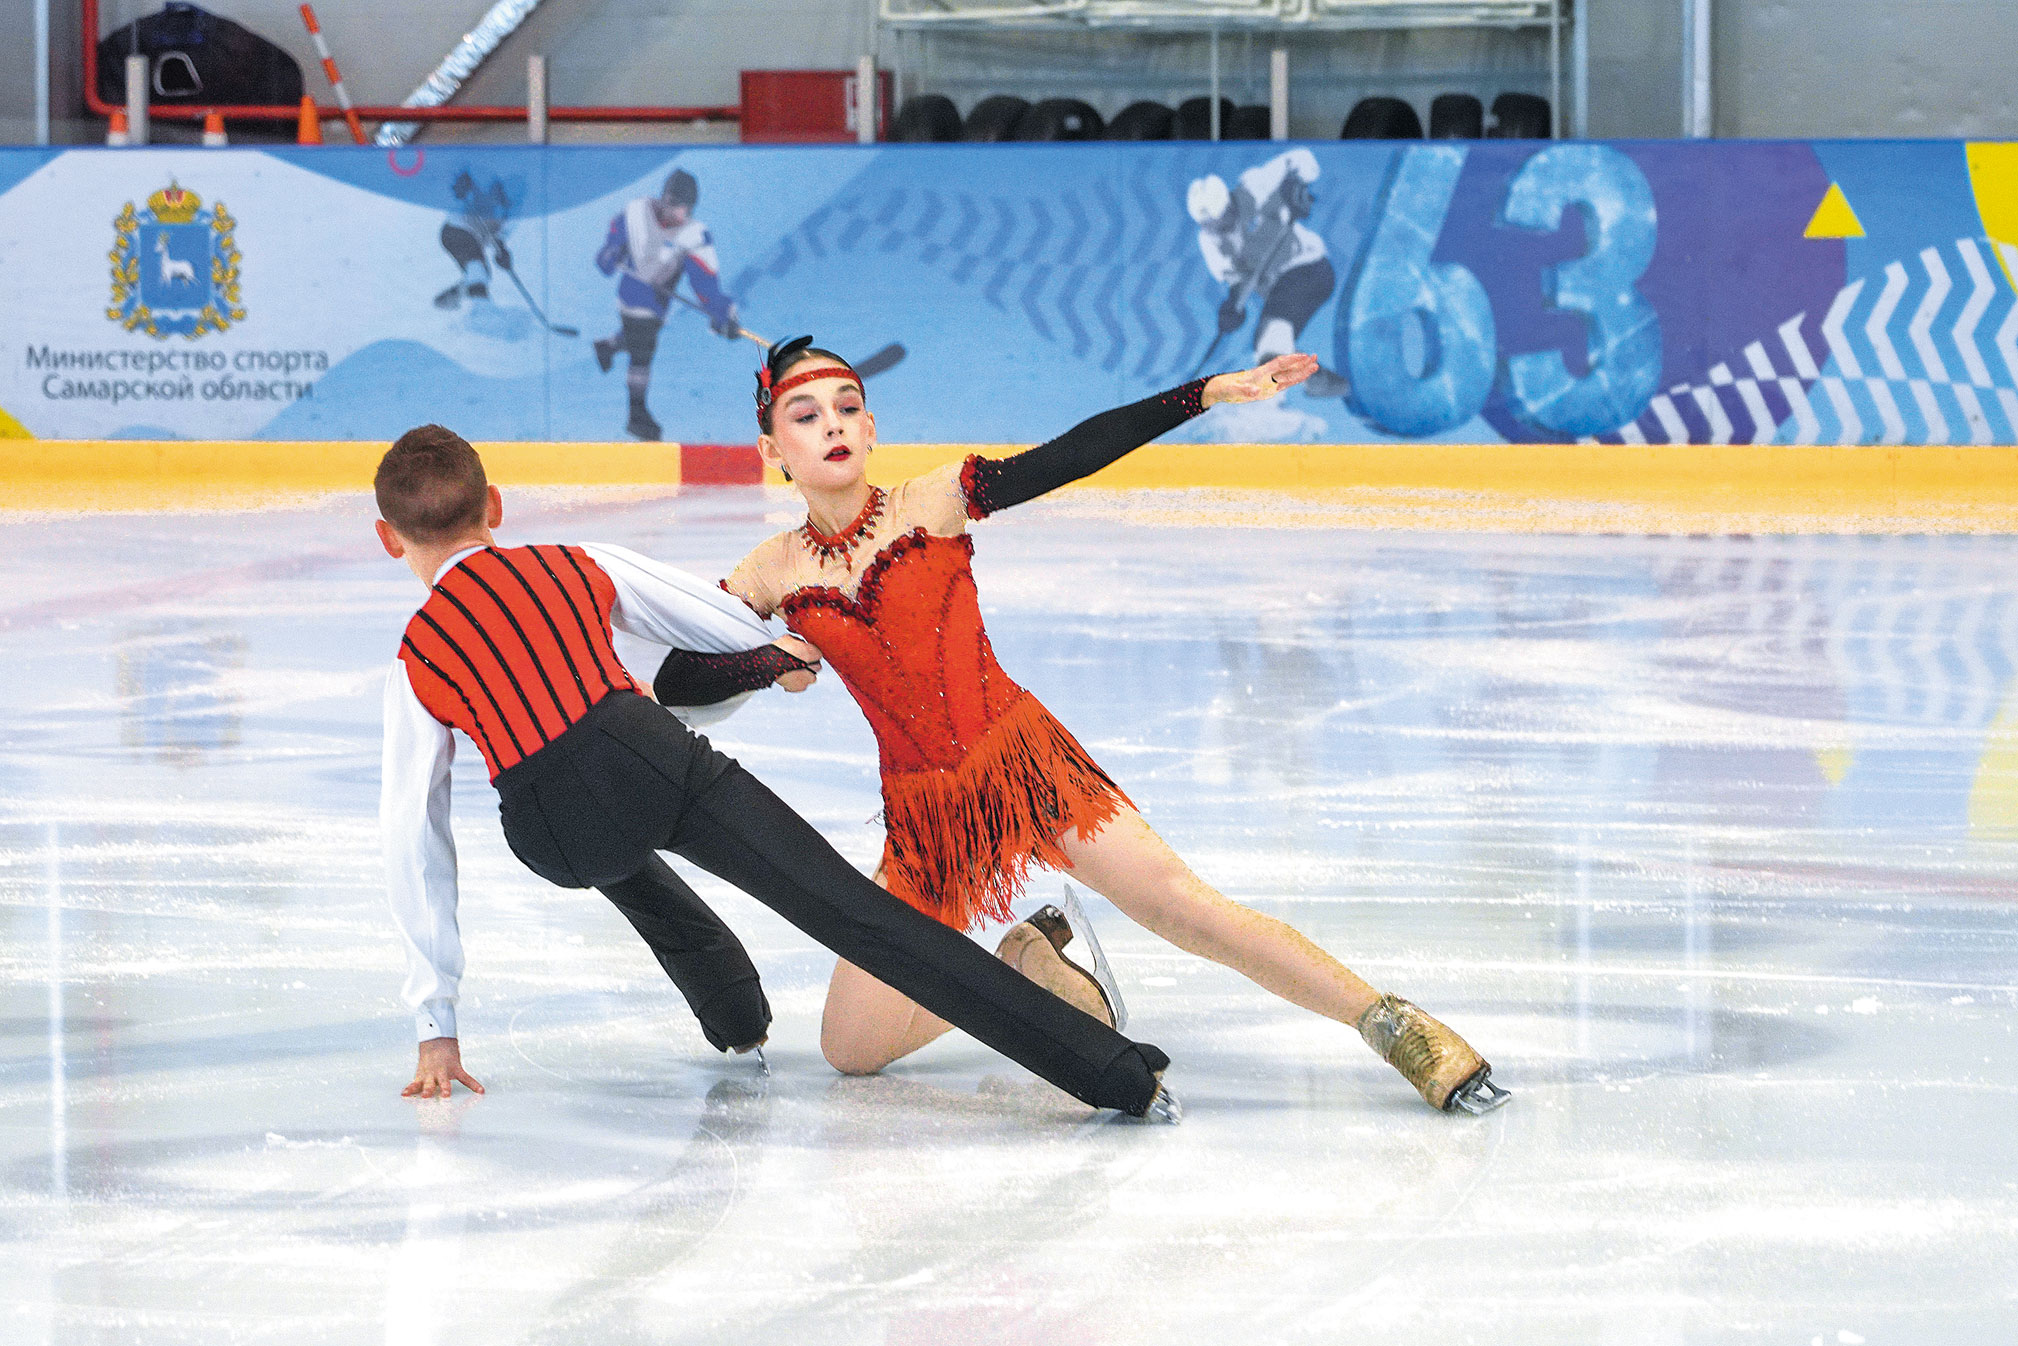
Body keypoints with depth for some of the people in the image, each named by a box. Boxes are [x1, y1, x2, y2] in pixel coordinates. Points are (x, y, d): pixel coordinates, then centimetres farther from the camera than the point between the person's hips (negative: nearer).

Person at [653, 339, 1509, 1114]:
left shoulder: (934, 503, -2)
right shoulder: (771, 576, 2)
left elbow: (1077, 454, -8)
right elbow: (678, 681, 4)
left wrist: (1211, 393, -15)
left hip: (1024, 756, -3)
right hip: (923, 813, 3)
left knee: (1175, 903, -20)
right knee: (852, 1050, -4)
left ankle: (1392, 1024, -14)